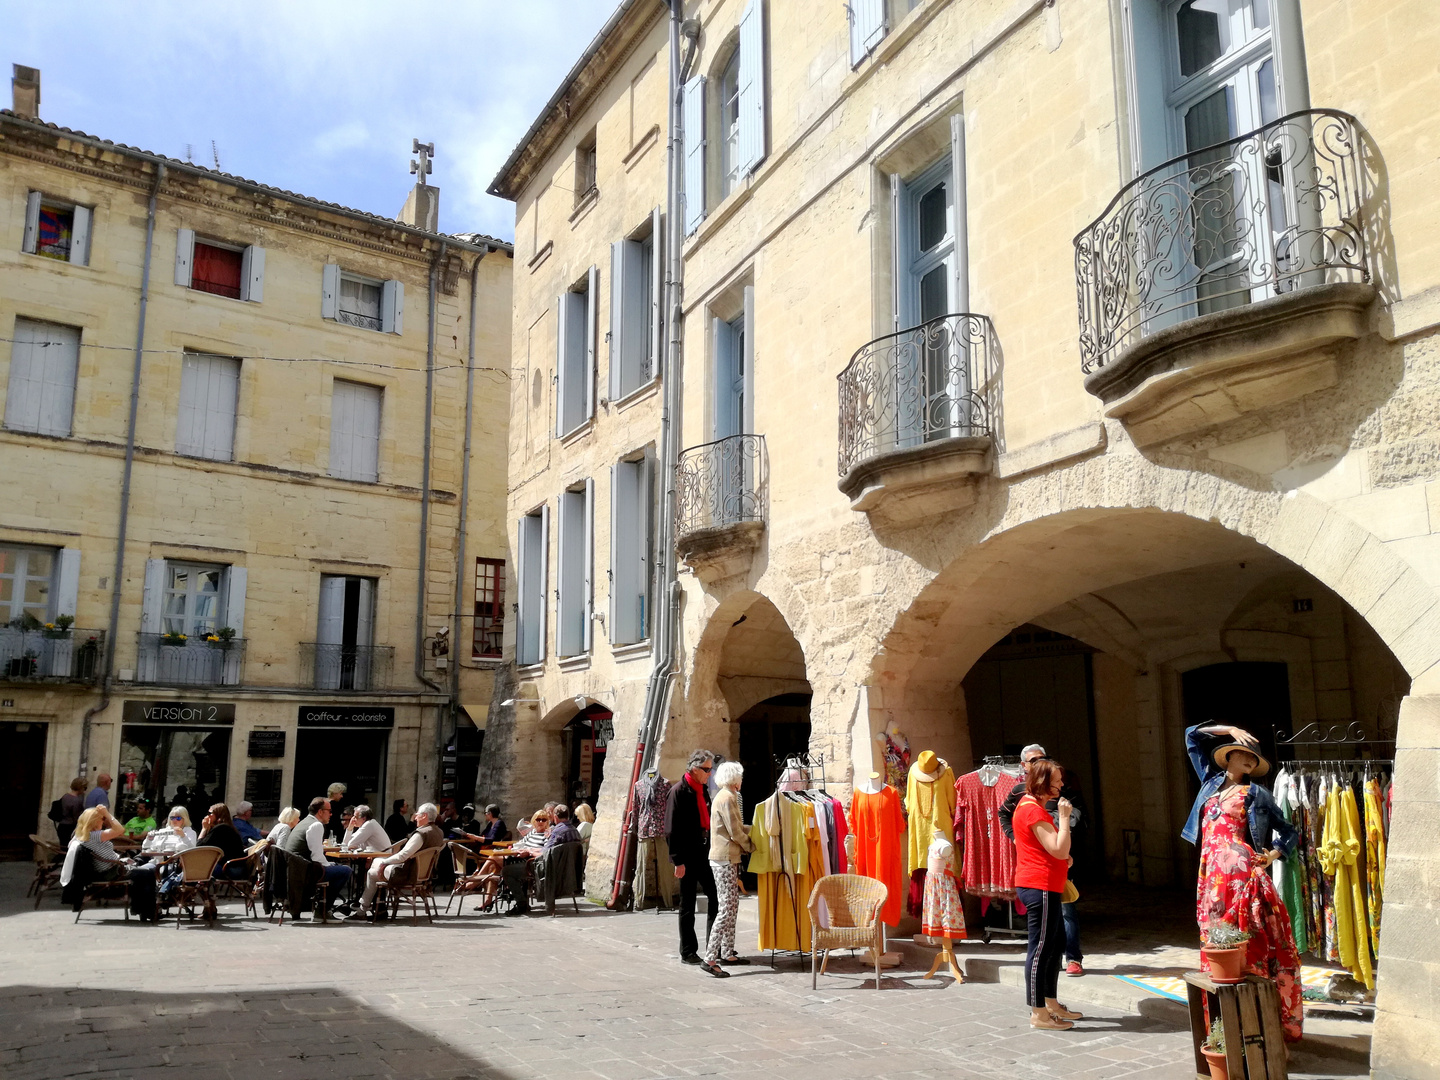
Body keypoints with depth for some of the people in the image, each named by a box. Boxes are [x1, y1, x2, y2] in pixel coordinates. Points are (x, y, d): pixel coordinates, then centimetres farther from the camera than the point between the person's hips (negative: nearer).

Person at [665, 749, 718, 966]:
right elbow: (672, 830, -14)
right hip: (688, 856, -7)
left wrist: (711, 849, 11)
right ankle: (688, 952, 13)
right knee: (688, 905, 3)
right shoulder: (679, 792, -12)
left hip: (704, 853, 7)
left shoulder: (703, 790, 12)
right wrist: (678, 861, -16)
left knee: (715, 898, 6)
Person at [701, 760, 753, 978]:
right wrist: (751, 846, -1)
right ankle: (710, 958, -12)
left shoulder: (725, 796, 16)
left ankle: (727, 953, 22)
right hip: (725, 859, -10)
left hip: (724, 858, 10)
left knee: (731, 907, 15)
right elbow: (735, 832, -16)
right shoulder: (727, 798, -16)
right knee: (727, 909, -10)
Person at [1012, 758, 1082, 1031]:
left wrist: (1064, 860, 13)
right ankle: (1038, 1014, 2)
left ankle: (1051, 1004, 28)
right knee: (1041, 948, -5)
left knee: (1056, 943, 18)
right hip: (1040, 887, -11)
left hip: (1041, 887, 11)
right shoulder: (1033, 809, -17)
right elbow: (1059, 849, -22)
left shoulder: (1030, 804, 17)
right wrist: (1064, 817, -16)